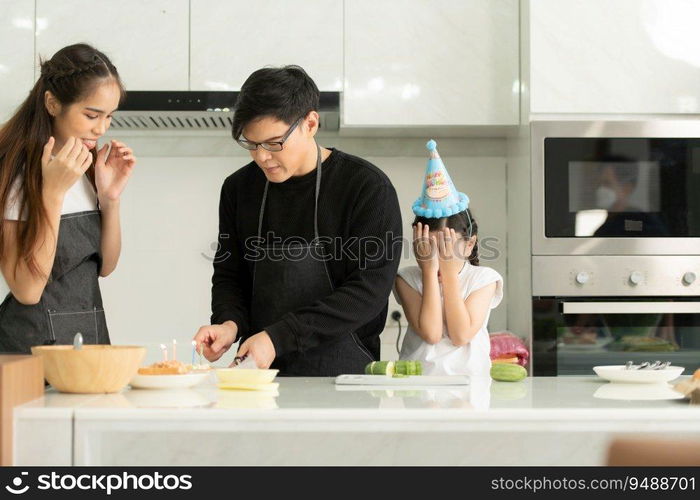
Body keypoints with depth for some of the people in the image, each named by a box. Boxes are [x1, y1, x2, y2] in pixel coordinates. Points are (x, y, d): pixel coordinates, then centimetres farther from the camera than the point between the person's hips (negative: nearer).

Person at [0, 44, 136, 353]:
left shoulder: (89, 165, 8)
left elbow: (105, 267, 10)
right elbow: (27, 291, -19)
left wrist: (111, 198, -5)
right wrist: (54, 191, -22)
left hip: (93, 336, 6)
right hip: (35, 339, -6)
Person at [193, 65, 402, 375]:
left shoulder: (368, 188, -6)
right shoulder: (239, 189, 10)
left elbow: (368, 291, -11)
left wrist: (277, 337, -17)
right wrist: (230, 324, -6)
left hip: (342, 373, -3)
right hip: (259, 373, 4)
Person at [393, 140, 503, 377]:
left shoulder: (483, 278, 1)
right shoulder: (408, 278, 2)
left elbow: (461, 335, -10)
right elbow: (431, 333, -12)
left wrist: (450, 273, -9)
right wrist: (430, 271, -11)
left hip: (468, 379, 0)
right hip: (417, 381, 0)